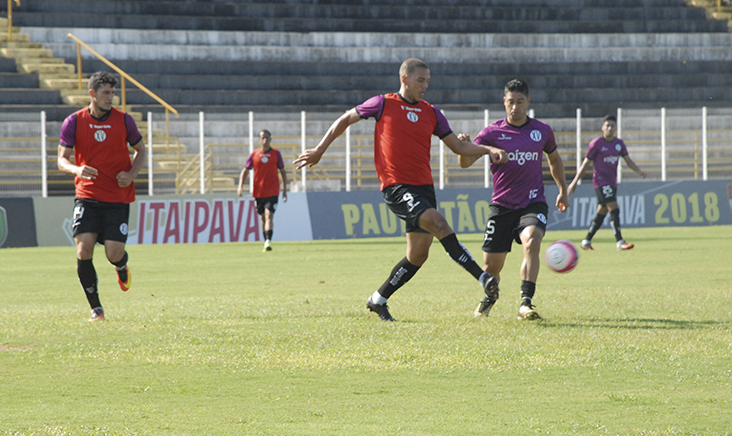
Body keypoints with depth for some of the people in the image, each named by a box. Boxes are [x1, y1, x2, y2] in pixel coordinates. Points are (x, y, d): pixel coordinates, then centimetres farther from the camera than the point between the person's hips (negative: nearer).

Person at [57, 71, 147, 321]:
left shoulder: (124, 120, 1)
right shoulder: (74, 122, -1)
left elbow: (140, 151, 14)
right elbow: (62, 159, 0)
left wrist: (132, 174, -6)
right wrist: (76, 169, -23)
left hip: (118, 198, 0)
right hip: (87, 196, 0)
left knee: (114, 254, -9)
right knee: (83, 249, -15)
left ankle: (122, 267, 32)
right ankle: (96, 309, -2)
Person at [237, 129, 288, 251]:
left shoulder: (276, 154, 2)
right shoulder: (254, 155, 3)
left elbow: (283, 172, 10)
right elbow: (245, 171, 8)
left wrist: (285, 190, 6)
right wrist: (240, 186, -8)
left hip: (272, 192, -2)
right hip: (258, 192, 2)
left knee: (269, 216, -17)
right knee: (263, 218, 11)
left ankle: (268, 242, -25)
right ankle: (266, 241, 24)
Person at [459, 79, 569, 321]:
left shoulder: (542, 131, 4)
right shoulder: (492, 132, -3)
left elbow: (554, 159, 24)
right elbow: (466, 163, -10)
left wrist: (563, 190, 22)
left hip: (533, 203, 0)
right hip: (501, 205, 0)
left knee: (531, 242, -30)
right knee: (492, 266, 3)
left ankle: (525, 303, -30)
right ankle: (490, 297, 38)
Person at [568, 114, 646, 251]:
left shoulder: (619, 143, 10)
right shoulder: (596, 143, -6)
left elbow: (628, 160, 10)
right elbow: (586, 163, -3)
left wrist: (638, 170, -9)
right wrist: (575, 181, -3)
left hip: (612, 182, 7)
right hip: (600, 181, -7)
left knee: (602, 213, 11)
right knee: (614, 209, -19)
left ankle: (586, 241, 22)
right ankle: (620, 242, -23)